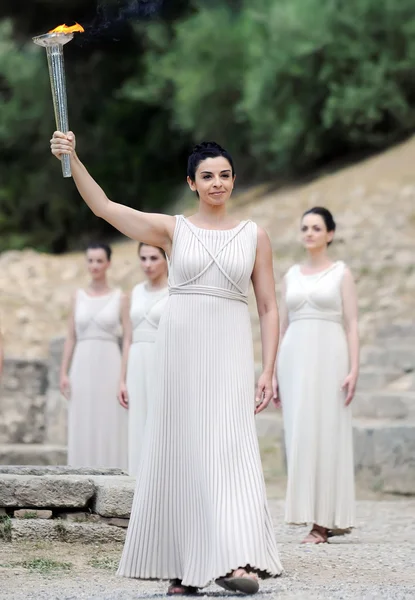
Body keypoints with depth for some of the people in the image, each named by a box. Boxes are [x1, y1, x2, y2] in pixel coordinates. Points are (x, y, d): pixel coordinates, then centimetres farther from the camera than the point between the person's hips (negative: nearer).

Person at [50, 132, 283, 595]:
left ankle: (237, 560, -20)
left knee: (229, 445, -13)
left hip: (230, 352, 0)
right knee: (180, 449, 0)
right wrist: (73, 160, -13)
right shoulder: (172, 230, 7)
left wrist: (267, 371, -1)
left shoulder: (255, 236, 9)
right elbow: (103, 206, 0)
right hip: (180, 349, 1)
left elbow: (268, 308, 8)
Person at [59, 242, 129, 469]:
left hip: (109, 367, -3)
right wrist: (63, 373, 0)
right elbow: (70, 338, 10)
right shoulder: (79, 297, 10)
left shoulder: (119, 298, 3)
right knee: (82, 430, 1)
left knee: (110, 429, -4)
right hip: (83, 368, 3)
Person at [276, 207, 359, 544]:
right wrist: (273, 373, 10)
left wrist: (354, 369, -12)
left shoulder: (341, 273, 3)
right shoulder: (291, 276, 15)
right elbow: (282, 326, 15)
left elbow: (352, 325, -2)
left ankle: (326, 520, -3)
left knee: (325, 433, -6)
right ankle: (327, 518, 11)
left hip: (328, 356, -4)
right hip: (294, 358, 4)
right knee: (299, 435, 2)